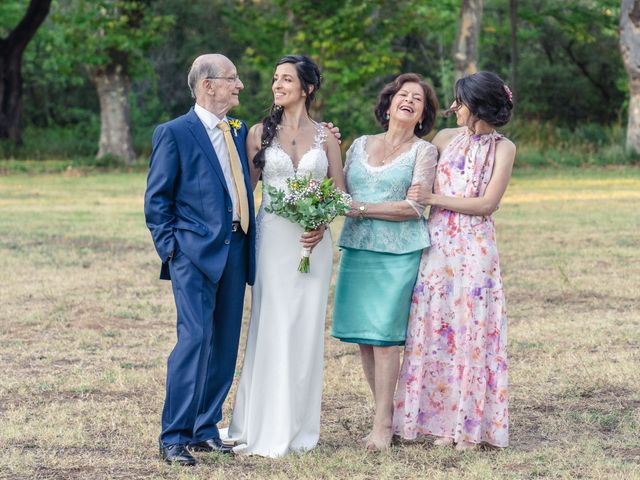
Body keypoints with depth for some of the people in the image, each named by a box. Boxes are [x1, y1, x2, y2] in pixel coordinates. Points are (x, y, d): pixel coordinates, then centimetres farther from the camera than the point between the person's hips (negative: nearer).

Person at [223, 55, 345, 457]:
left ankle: (300, 427, 13)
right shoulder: (260, 133, 4)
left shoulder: (325, 136, 6)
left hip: (313, 243, 1)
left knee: (307, 330, 4)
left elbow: (339, 192, 8)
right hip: (273, 239, -1)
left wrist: (323, 224, -10)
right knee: (271, 329, -3)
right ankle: (266, 428, 4)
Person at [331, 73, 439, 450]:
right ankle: (387, 414, 11)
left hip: (399, 253, -4)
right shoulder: (360, 146, 15)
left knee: (384, 334, -9)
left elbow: (413, 206, -9)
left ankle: (383, 424, -4)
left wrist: (360, 208, -12)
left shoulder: (424, 151, 2)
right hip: (357, 249, 4)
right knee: (363, 336, 2)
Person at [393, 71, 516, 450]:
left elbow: (487, 204, -9)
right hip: (437, 246, 4)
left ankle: (470, 425, 6)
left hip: (474, 249, -4)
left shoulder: (503, 148, -2)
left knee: (471, 331, -1)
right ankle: (441, 419, 10)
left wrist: (434, 199, -12)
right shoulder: (447, 138, 9)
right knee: (434, 330, 3)